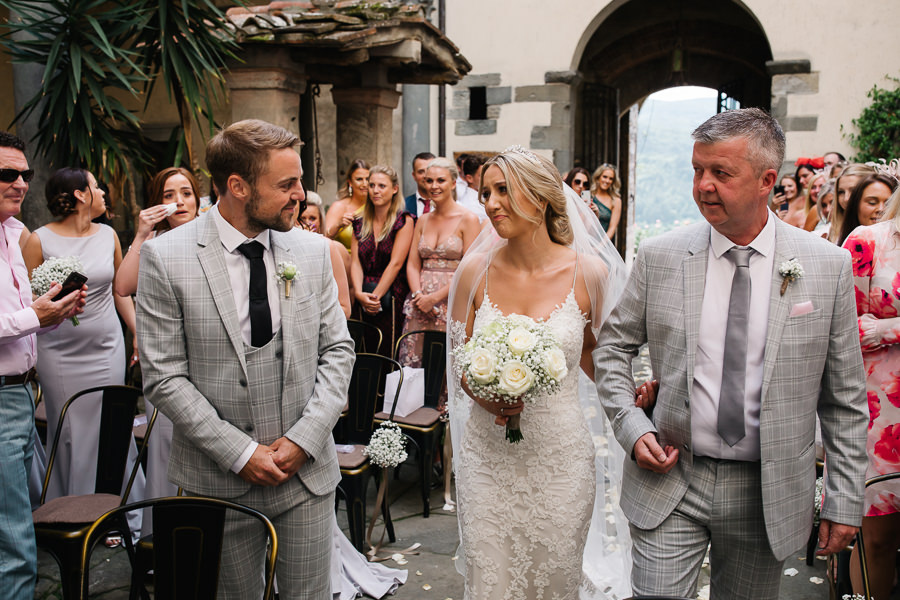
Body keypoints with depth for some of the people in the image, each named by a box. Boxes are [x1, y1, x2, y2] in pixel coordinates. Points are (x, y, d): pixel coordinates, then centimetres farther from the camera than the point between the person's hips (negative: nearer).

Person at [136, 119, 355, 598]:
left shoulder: (313, 251, -1)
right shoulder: (165, 258, -11)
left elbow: (337, 350, 2)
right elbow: (164, 378, -11)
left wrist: (304, 438, -8)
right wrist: (240, 452, -13)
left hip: (308, 469, 2)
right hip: (219, 478, -2)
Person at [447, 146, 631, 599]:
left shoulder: (588, 272, -7)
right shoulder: (475, 271, -3)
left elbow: (597, 359, 7)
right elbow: (460, 362, 6)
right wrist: (484, 396, -13)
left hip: (560, 455, -1)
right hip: (488, 454, 1)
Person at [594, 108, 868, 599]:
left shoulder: (829, 267, -4)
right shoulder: (659, 257, -4)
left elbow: (844, 398, 1)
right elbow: (612, 346, 7)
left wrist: (844, 501, 1)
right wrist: (631, 427, -7)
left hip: (767, 492, 1)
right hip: (669, 481, 0)